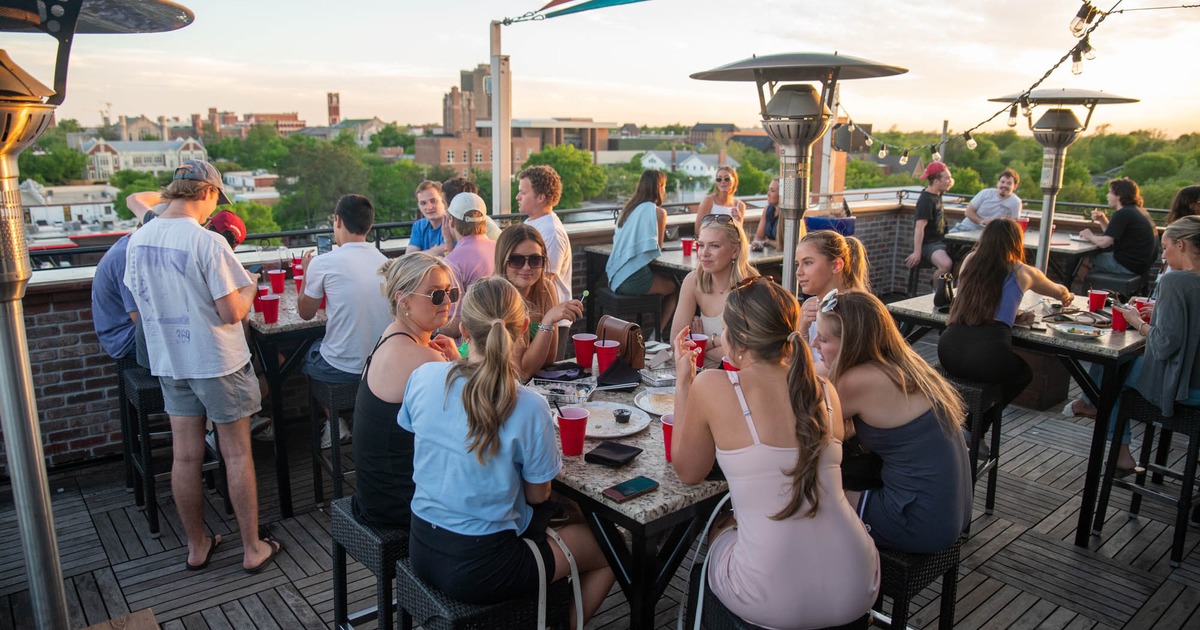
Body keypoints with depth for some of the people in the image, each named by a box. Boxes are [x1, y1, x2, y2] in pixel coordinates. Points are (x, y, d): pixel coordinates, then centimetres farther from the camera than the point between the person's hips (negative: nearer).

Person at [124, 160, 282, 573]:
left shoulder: (138, 240, 1)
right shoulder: (208, 242, -20)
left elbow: (141, 304, 10)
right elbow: (232, 313, -19)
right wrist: (249, 287, -1)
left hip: (168, 363, 6)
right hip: (217, 363, -6)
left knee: (185, 456, 13)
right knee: (237, 454, 6)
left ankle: (196, 547, 28)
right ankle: (252, 549, 16)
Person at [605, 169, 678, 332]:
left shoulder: (628, 208, 16)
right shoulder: (657, 211, -5)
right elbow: (657, 249, 2)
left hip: (615, 279, 8)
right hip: (634, 280, -8)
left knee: (666, 280, 25)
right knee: (674, 287, 15)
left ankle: (655, 332, 22)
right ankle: (656, 334, 16)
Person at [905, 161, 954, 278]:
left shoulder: (937, 193, 9)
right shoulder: (926, 200, -19)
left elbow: (949, 184, 33)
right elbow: (919, 228, -25)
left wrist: (950, 182, 8)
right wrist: (917, 253, -30)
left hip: (939, 241, 10)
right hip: (928, 244, -10)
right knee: (946, 264, -34)